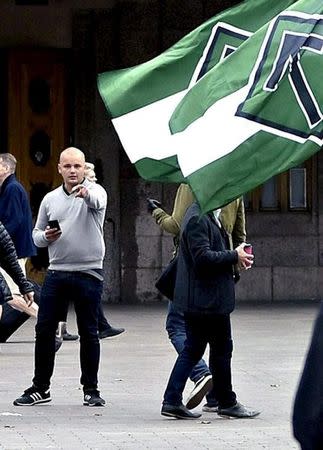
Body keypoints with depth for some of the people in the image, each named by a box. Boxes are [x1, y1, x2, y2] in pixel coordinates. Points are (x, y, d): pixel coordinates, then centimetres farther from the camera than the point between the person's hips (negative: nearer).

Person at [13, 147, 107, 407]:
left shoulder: (94, 191, -3)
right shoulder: (50, 199, 11)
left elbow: (98, 202, -29)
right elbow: (36, 235, 18)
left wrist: (85, 194, -52)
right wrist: (46, 237, -6)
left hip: (89, 273, -4)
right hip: (56, 273, 4)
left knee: (88, 333, 2)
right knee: (44, 329, 2)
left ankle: (91, 389, 12)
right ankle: (40, 388, 11)